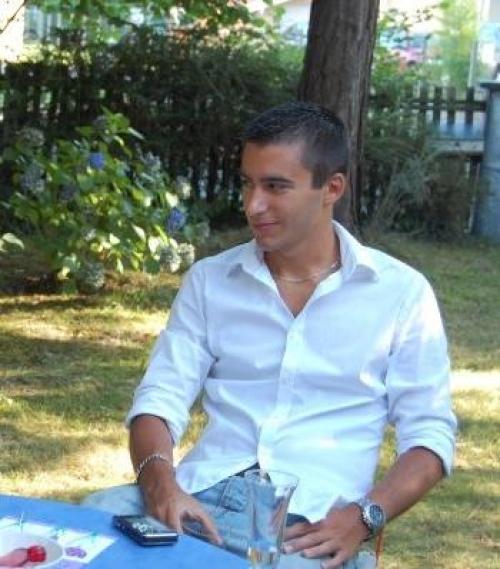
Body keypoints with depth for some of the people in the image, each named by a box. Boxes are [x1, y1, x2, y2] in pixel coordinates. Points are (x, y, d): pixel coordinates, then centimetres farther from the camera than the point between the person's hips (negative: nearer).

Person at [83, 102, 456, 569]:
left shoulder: (401, 292, 5)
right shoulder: (209, 280, 11)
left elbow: (429, 433, 4)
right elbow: (160, 398, 6)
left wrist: (364, 517, -14)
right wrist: (160, 484, -16)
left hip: (310, 516, -2)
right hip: (201, 493, 2)